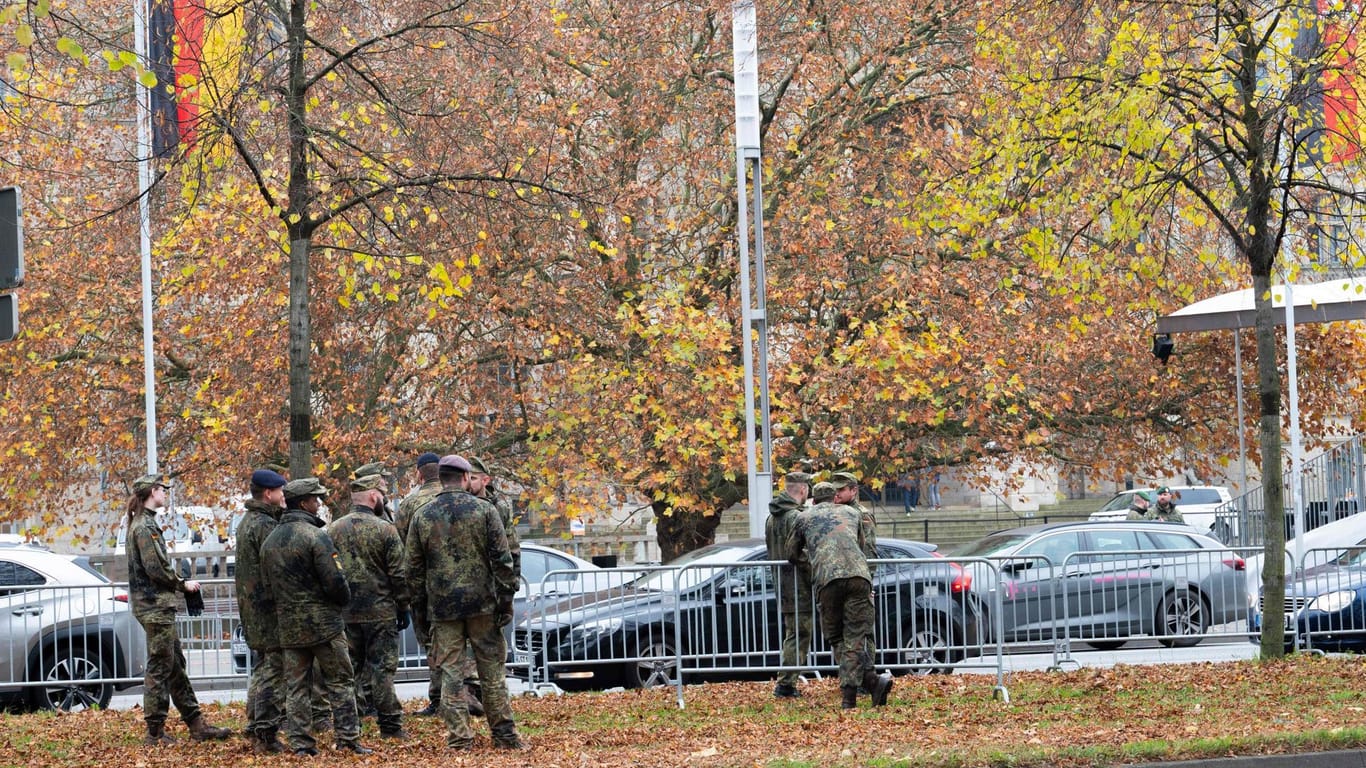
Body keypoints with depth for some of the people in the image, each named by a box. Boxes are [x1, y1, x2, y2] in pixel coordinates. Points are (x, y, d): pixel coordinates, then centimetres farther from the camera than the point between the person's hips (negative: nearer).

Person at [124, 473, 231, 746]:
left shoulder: (144, 523, 17)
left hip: (158, 606, 11)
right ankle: (155, 733, -3)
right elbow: (155, 569, -21)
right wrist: (182, 585, -8)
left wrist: (178, 585, 9)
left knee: (175, 666, 13)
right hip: (155, 607, -11)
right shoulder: (145, 526, -15)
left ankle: (196, 725, 18)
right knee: (160, 668, -6)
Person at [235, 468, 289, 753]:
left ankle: (255, 730, 21)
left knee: (261, 668, 18)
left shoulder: (246, 523, 16)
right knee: (274, 670, -8)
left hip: (251, 606, 11)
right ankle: (267, 734, -10)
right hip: (270, 608, -11)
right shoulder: (266, 525, -17)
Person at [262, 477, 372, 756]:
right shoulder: (315, 536, -14)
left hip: (289, 626, 6)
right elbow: (335, 580, -17)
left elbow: (268, 583, 13)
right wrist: (344, 600, 3)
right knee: (340, 682, 3)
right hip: (323, 623, -6)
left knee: (297, 686, 7)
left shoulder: (269, 541, 9)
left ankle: (300, 744, 5)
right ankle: (348, 739, 1)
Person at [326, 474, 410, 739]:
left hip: (344, 612, 4)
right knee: (382, 668, 0)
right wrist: (403, 607, 3)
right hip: (380, 612, -4)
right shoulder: (385, 530, -8)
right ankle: (390, 725, 0)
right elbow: (398, 574, -7)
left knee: (348, 668, 9)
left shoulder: (334, 529, 4)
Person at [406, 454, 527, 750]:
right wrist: (506, 598, 1)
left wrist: (419, 603, 15)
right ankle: (504, 734, 8)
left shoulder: (421, 517, 3)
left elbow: (414, 567, 7)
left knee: (450, 670, 3)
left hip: (442, 606, 1)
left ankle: (459, 737, 0)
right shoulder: (484, 511, -3)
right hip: (481, 603, -1)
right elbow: (502, 559, -4)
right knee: (492, 669, 6)